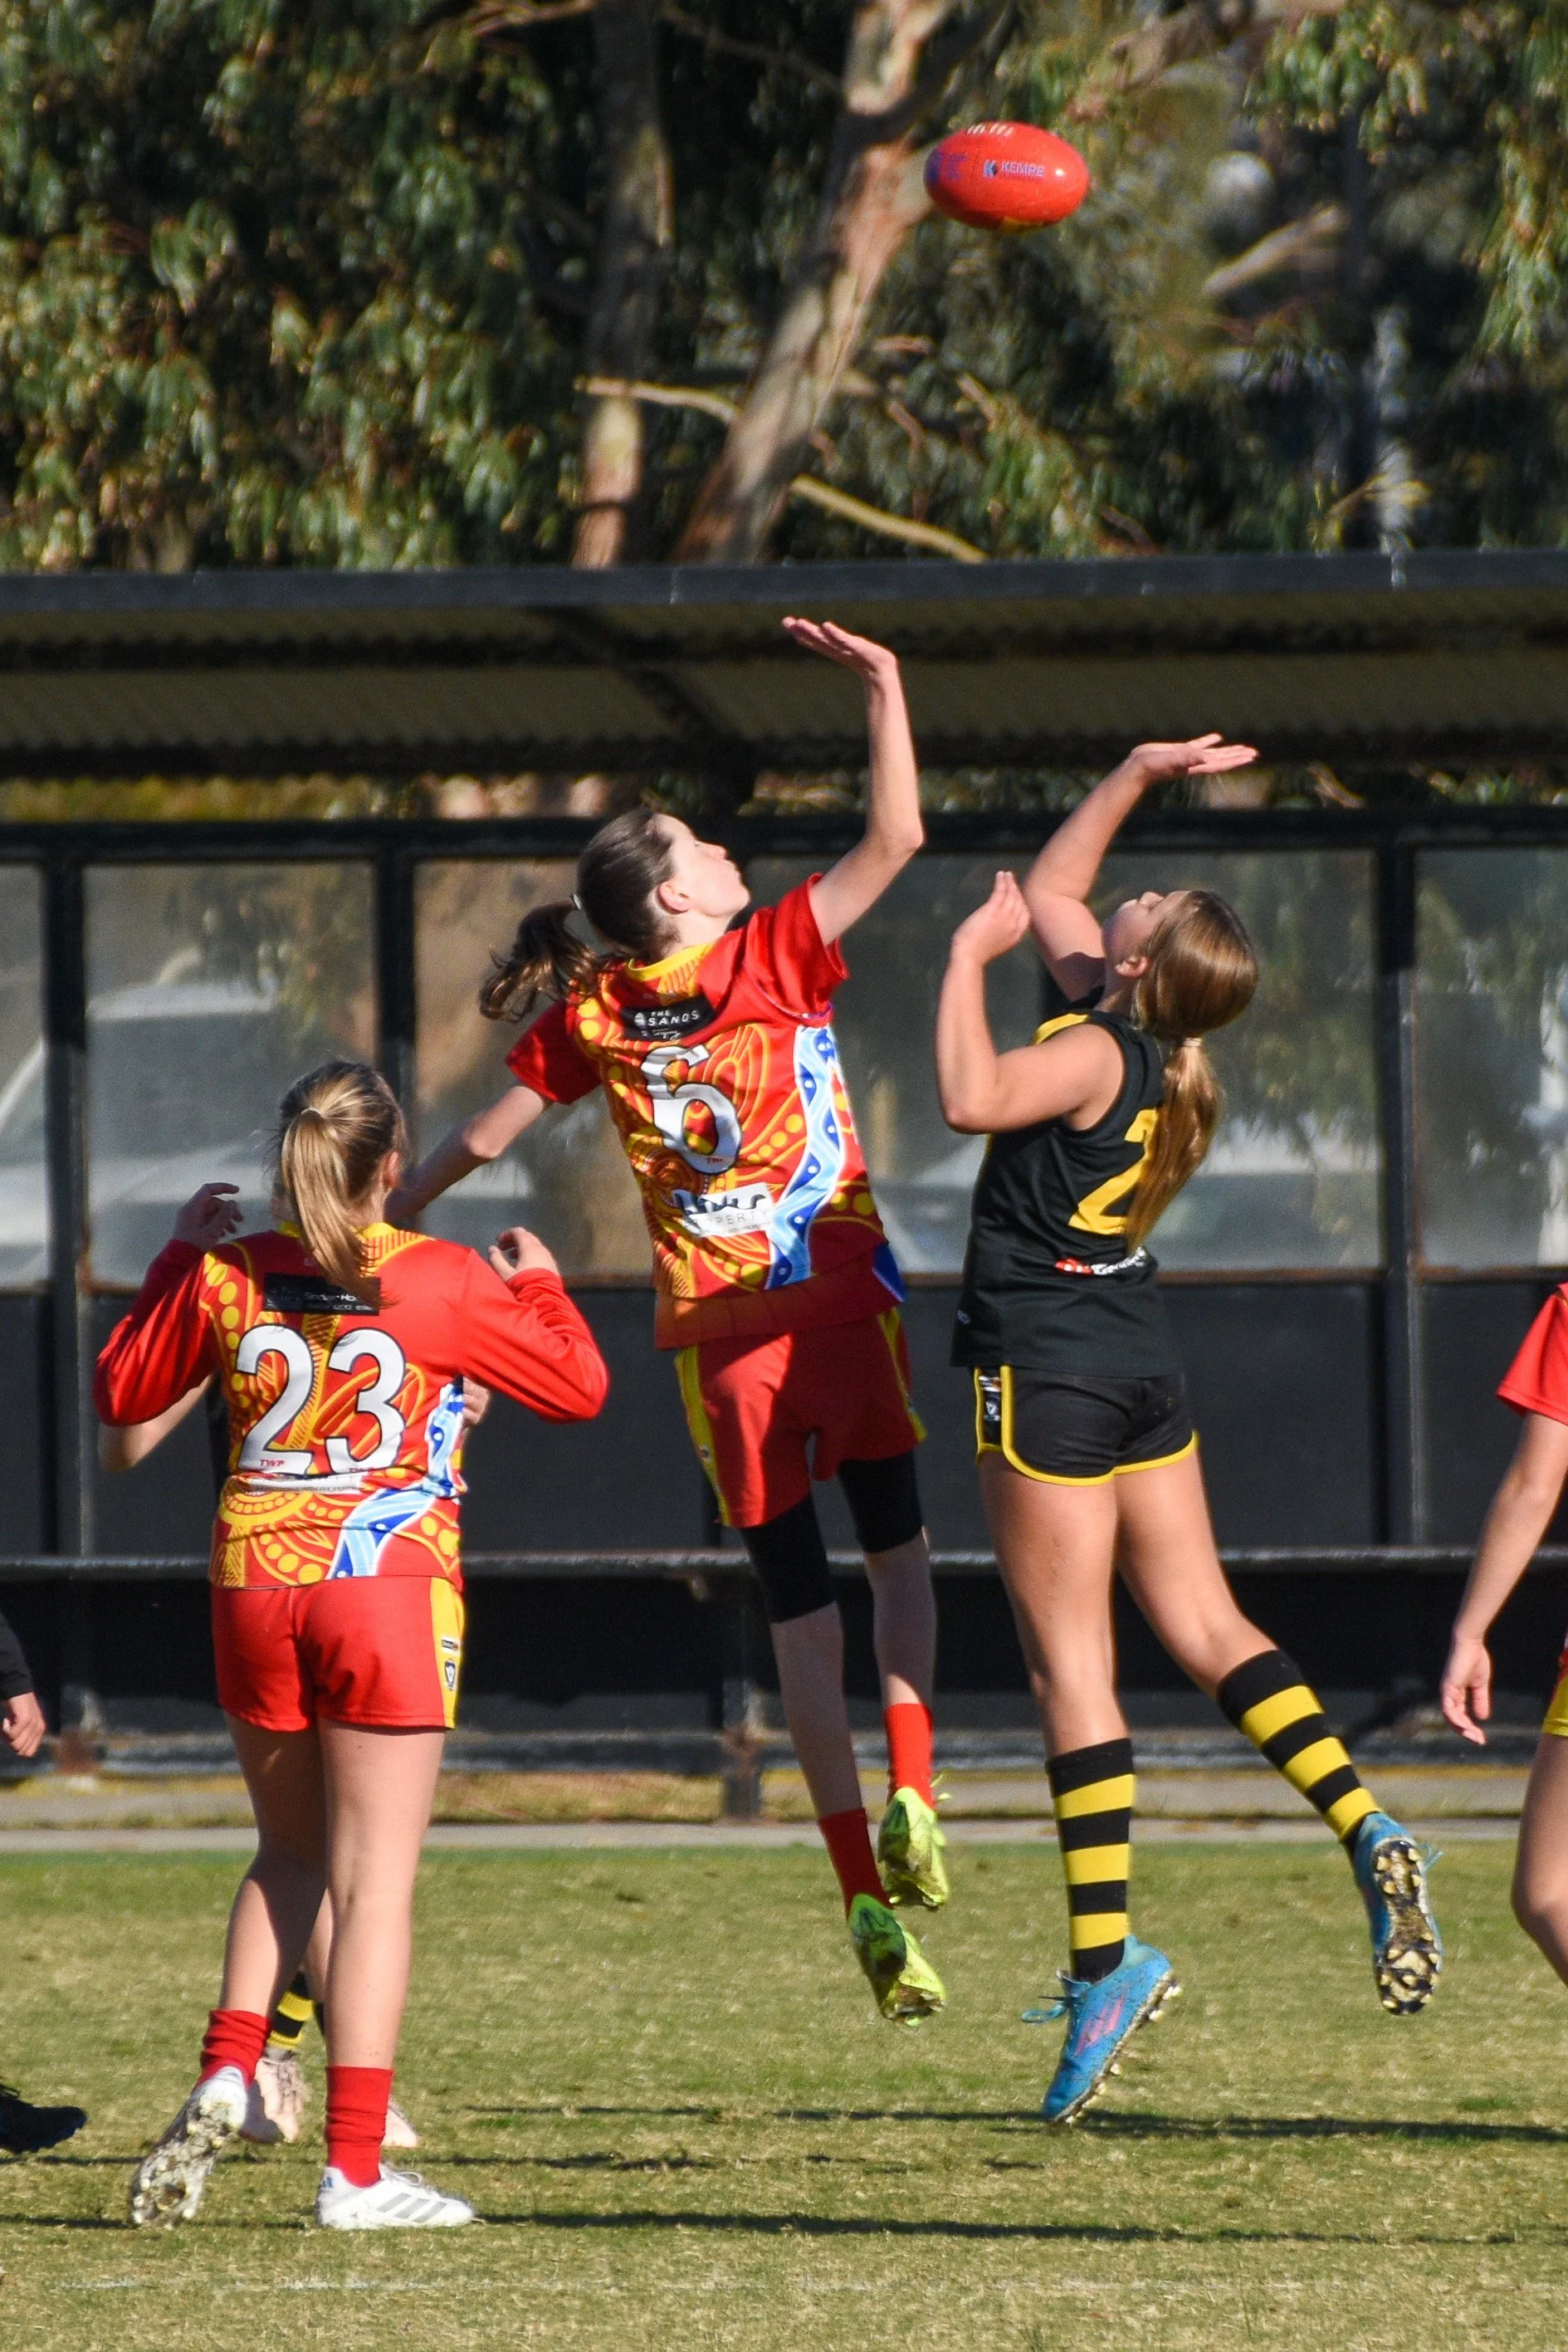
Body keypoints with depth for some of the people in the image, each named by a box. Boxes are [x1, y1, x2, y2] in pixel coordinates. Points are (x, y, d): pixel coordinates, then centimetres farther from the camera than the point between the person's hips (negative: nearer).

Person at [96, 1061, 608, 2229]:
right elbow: (577, 1385, 1)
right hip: (391, 1592, -3)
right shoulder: (438, 1282, -7)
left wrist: (180, 1257, 24)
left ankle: (228, 2073, 2)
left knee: (291, 1854, 22)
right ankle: (357, 2167, -5)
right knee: (375, 1879, -2)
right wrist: (538, 1282, 18)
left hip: (254, 1593, 4)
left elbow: (122, 1394, 16)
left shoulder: (224, 1278, 1)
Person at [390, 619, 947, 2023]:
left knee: (801, 1613, 5)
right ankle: (907, 1792, -10)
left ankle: (870, 1902, -2)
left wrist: (389, 1210, 24)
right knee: (897, 1550, 16)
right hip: (840, 1296, -2)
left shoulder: (593, 1013, 1)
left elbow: (486, 1135, 8)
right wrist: (883, 685, -3)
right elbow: (896, 839, -11)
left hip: (716, 1332, 2)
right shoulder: (777, 956, -7)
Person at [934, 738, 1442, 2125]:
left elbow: (973, 1098, -37)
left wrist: (972, 954, -25)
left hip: (1051, 1370, -8)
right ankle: (1362, 1827, -8)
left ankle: (1105, 1959, -5)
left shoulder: (1099, 1051, -18)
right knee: (1206, 1626, 9)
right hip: (1142, 1364, 8)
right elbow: (1050, 889, 23)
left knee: (1070, 1660, -5)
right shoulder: (1148, 1044, 6)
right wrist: (1138, 777, 19)